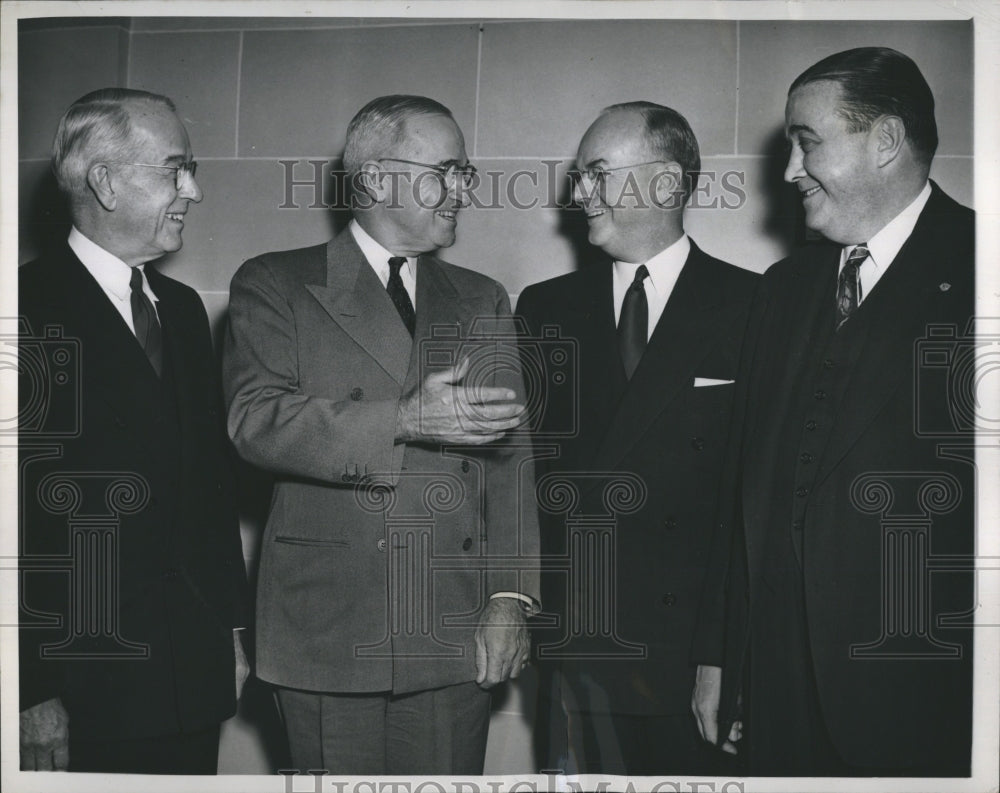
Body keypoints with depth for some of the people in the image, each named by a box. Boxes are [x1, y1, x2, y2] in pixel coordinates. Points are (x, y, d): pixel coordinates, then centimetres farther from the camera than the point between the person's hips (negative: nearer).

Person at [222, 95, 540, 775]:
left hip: (457, 635, 3)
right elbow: (257, 421, -11)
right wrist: (404, 420, -21)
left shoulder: (482, 302, 15)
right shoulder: (275, 286, 4)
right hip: (327, 633, -2)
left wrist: (511, 597, -3)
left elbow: (508, 456, 8)